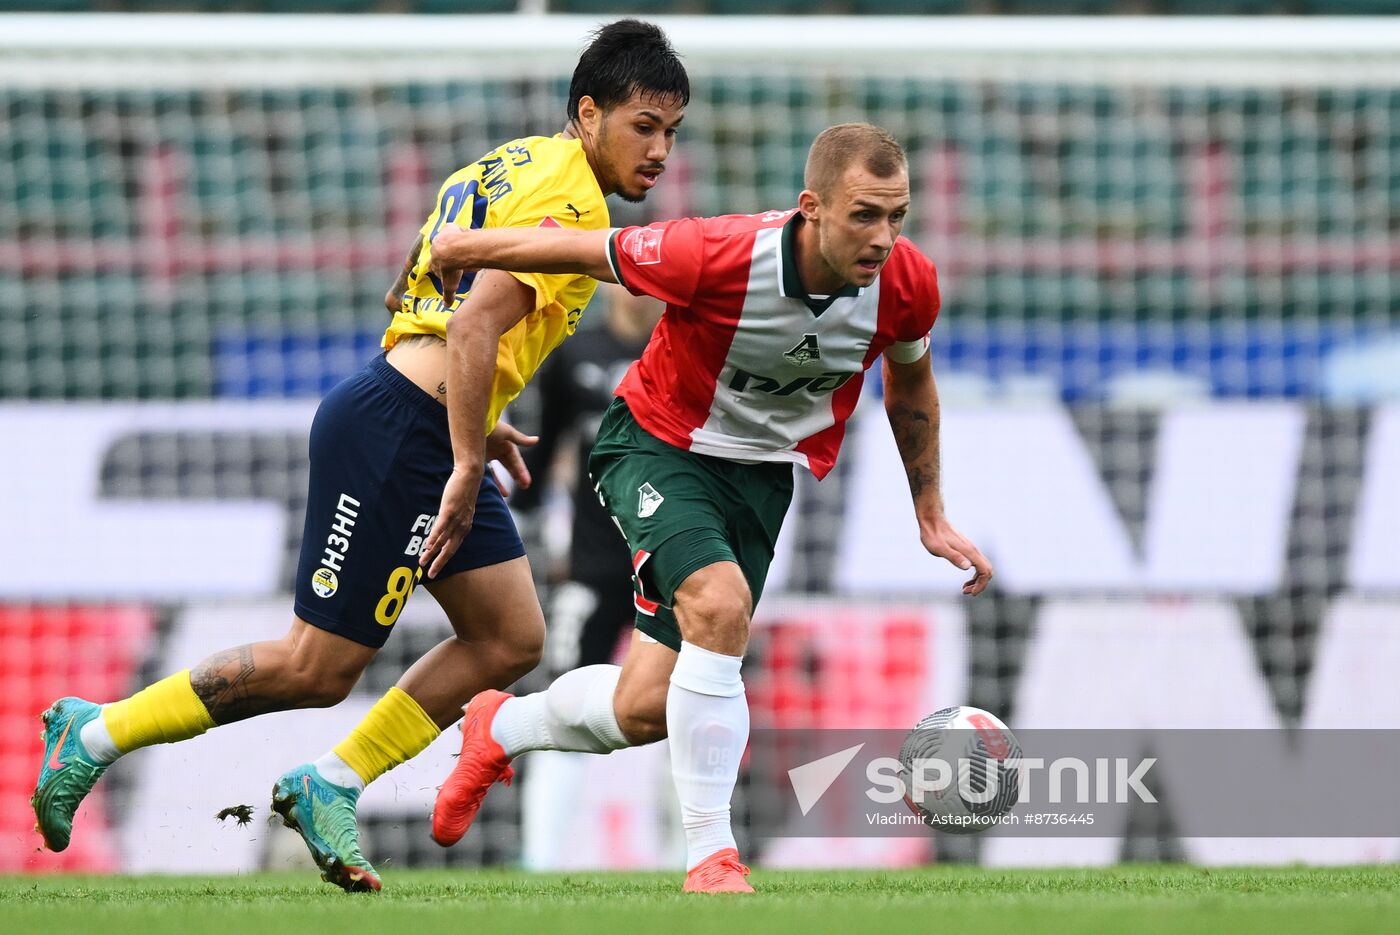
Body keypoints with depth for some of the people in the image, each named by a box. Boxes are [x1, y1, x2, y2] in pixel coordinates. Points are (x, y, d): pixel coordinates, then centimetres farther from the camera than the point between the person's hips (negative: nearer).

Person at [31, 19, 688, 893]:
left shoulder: (512, 166, 17)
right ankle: (95, 735, 5)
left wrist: (471, 424, 27)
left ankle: (330, 786, 11)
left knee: (512, 638, 7)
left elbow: (412, 300, 25)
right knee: (320, 667, -5)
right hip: (395, 432, -10)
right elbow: (474, 325, -24)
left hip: (429, 438, 10)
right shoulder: (569, 200, -14)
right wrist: (467, 468, -21)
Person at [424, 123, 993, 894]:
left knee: (643, 712, 0)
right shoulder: (718, 258, -32)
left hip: (764, 475, 4)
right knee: (720, 606, -33)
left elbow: (910, 379, 6)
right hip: (660, 446, -4)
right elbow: (576, 250, -15)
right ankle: (710, 857, -21)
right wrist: (463, 249, -1)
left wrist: (931, 516, 12)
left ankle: (502, 729, 34)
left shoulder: (907, 285, -18)